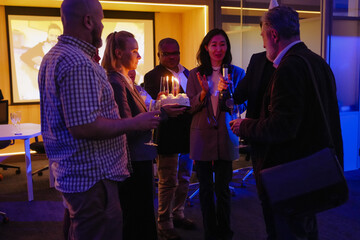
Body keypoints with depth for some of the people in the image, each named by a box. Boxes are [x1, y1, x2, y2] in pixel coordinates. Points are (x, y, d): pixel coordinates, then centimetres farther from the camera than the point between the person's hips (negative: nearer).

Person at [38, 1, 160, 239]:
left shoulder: (53, 55, 13)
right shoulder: (79, 63, -22)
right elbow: (84, 127, -28)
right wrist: (136, 123, -17)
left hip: (70, 172, 10)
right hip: (92, 176, -10)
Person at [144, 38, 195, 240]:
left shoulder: (187, 73, 14)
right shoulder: (152, 76, -7)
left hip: (188, 135, 7)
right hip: (168, 136, -7)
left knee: (185, 179, 17)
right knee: (168, 182, 2)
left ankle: (178, 215, 35)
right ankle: (164, 224, 18)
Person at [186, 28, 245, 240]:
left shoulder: (236, 73, 2)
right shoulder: (195, 74, 3)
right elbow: (191, 107, 1)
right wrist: (203, 93, -17)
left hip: (225, 135, -1)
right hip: (202, 135, 1)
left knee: (223, 188, 5)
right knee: (205, 188, 10)